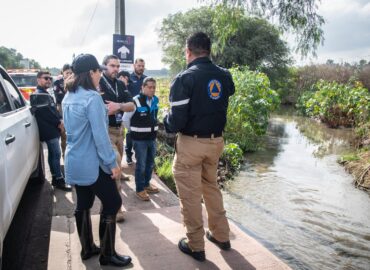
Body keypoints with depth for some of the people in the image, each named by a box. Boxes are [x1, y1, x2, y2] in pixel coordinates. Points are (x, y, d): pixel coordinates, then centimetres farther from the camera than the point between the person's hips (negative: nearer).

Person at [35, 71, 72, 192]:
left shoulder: (45, 93, 19)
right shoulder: (39, 94, -13)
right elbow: (45, 112, -20)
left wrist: (59, 120, 3)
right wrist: (58, 122, -12)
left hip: (52, 129, 10)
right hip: (49, 130, -10)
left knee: (52, 154, 14)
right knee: (56, 154, -7)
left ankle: (55, 178, 23)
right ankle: (59, 180, -1)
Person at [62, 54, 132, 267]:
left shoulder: (68, 97, 9)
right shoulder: (92, 97, -19)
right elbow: (100, 135, -22)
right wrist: (113, 163, -16)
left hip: (74, 160, 9)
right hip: (92, 163, -9)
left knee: (83, 204, 17)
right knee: (112, 203, 3)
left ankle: (87, 248, 30)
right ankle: (107, 255, 12)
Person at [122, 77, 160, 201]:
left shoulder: (155, 100, 4)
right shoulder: (136, 101, -17)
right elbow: (125, 119, -10)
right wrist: (134, 131, 1)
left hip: (152, 137, 7)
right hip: (140, 139, -6)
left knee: (150, 164, 18)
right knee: (141, 165, 1)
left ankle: (146, 184, 36)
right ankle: (140, 189, 15)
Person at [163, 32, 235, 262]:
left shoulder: (185, 78, -16)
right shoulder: (225, 76, 1)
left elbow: (176, 120, -18)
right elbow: (223, 106, 9)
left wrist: (166, 122, 2)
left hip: (191, 143, -6)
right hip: (216, 141, 6)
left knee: (190, 194, 8)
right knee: (212, 187, 23)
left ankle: (196, 246, 22)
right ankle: (221, 235, 34)